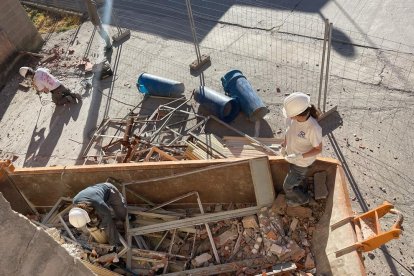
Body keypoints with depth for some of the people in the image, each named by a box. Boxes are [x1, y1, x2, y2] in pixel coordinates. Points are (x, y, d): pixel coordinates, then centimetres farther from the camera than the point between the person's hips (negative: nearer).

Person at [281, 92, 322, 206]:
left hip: (302, 162, -5)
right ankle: (302, 192, 64)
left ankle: (302, 199, 45)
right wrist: (284, 146, 9)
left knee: (288, 186, 13)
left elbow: (318, 149, -24)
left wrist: (299, 157, -31)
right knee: (299, 178, 33)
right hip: (293, 157, 5)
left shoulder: (313, 128, -38)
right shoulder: (291, 118, -22)